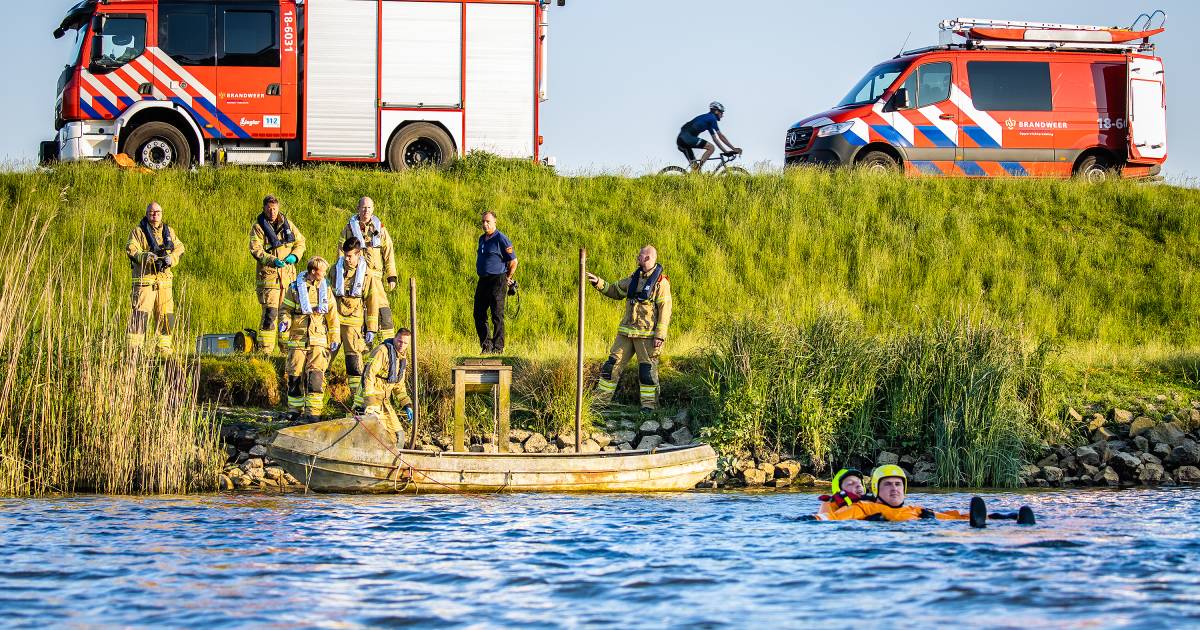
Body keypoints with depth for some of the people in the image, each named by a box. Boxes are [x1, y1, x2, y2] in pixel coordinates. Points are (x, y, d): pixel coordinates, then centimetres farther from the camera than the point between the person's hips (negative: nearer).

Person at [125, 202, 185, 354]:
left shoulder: (169, 231, 18)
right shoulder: (138, 231, 3)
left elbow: (180, 248, 12)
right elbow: (131, 250, -8)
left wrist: (171, 259, -9)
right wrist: (147, 257, -24)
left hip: (164, 279, 5)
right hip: (145, 278, -5)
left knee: (166, 313, 7)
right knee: (141, 312, -12)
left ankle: (164, 346, 18)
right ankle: (134, 346, -12)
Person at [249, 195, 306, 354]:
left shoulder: (287, 224, 11)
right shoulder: (258, 227, -3)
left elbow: (300, 242, 15)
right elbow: (256, 250, -12)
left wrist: (294, 256, -5)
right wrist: (273, 260, -25)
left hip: (288, 274, 5)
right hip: (268, 274, -5)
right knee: (270, 312, -12)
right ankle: (265, 349, -9)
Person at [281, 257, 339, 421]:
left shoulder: (325, 289, 9)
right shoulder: (295, 288, 1)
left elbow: (332, 315, 15)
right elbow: (286, 309, 6)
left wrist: (334, 339, 13)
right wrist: (285, 322, -15)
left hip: (318, 340, 1)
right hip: (298, 339, -1)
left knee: (315, 375, -11)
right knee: (295, 375, 1)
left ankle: (313, 412, -9)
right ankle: (296, 412, 13)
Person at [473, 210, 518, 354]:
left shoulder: (501, 240, -11)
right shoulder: (482, 239, 14)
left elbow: (513, 261, -9)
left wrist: (508, 279, 1)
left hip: (497, 281, -8)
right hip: (483, 281, 8)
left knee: (497, 316, -5)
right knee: (479, 314, 7)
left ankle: (498, 348, -1)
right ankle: (485, 346, 16)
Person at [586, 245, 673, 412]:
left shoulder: (661, 282, -9)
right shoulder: (635, 278, 12)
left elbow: (665, 310, -13)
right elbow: (616, 291, 25)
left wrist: (660, 335, -19)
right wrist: (599, 283, 11)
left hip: (647, 334, -7)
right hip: (626, 332, 7)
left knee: (647, 369, -3)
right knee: (613, 364, 6)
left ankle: (649, 404, 5)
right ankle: (600, 399, 11)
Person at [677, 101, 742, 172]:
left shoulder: (709, 120, 27)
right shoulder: (711, 117, -1)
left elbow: (715, 139, 28)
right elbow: (721, 136, -3)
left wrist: (726, 151, 24)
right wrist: (734, 148, 1)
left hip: (681, 140, 10)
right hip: (687, 137, -10)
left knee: (694, 165, 11)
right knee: (711, 147, -15)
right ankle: (697, 171, -21)